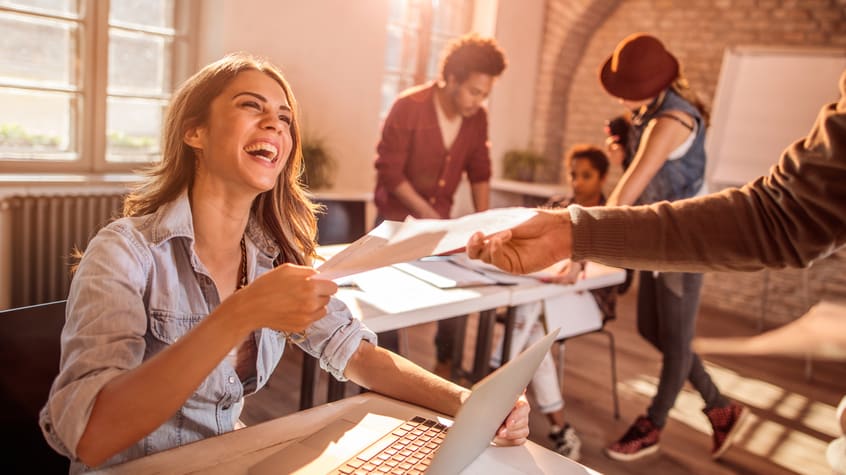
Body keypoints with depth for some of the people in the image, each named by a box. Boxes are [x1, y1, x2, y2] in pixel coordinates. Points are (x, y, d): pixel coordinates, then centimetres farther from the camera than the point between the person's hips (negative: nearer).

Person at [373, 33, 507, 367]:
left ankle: (447, 363, 26)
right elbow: (389, 172, -19)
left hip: (440, 216, 4)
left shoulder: (478, 117, -5)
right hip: (398, 217, -4)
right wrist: (426, 214, -20)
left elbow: (479, 172, 5)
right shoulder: (408, 107, -20)